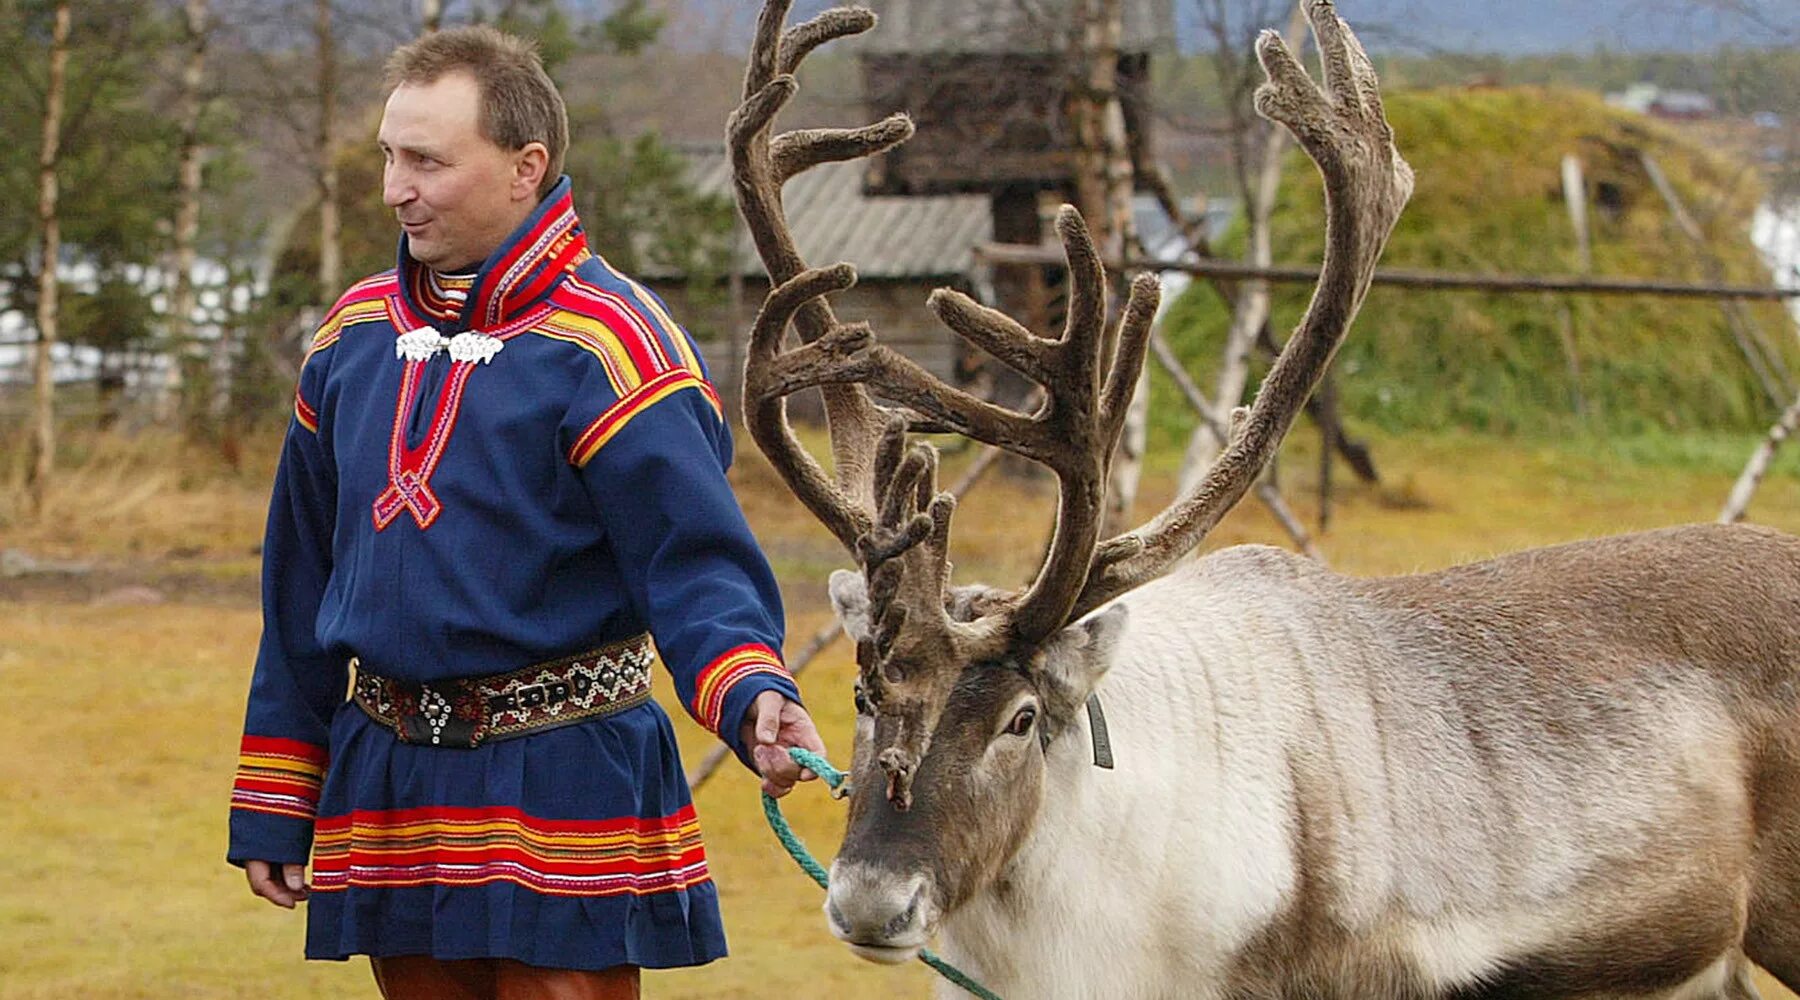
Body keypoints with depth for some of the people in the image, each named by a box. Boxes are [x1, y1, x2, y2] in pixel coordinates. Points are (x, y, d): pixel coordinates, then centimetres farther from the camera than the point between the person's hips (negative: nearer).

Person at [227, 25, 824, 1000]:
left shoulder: (608, 343, -11)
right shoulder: (355, 336, 8)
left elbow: (694, 563, -16)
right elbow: (301, 583, 14)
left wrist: (753, 692, -37)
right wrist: (273, 808, 15)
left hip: (561, 777, -6)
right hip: (385, 780, 6)